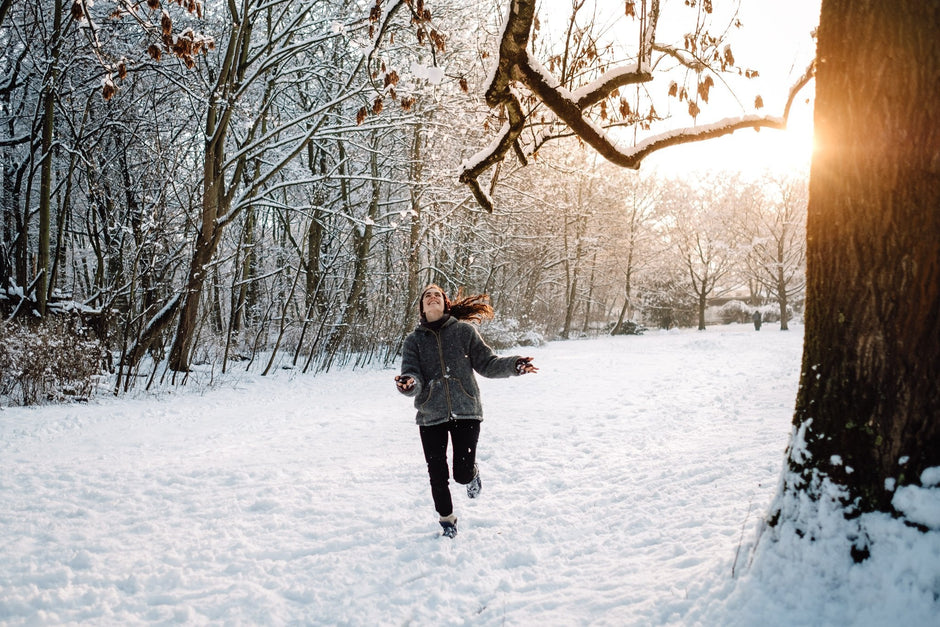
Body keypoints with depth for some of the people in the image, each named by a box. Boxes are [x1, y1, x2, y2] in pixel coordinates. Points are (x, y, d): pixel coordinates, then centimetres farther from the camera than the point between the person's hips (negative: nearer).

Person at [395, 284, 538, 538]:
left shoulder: (464, 331, 4)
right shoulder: (414, 340, 6)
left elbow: (486, 363, 4)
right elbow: (412, 376, -4)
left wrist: (513, 365, -13)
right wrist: (408, 384, -28)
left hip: (465, 411, -1)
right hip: (431, 415, 1)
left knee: (462, 473, -5)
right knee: (437, 475, 5)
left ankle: (473, 474, 33)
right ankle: (447, 521, 31)